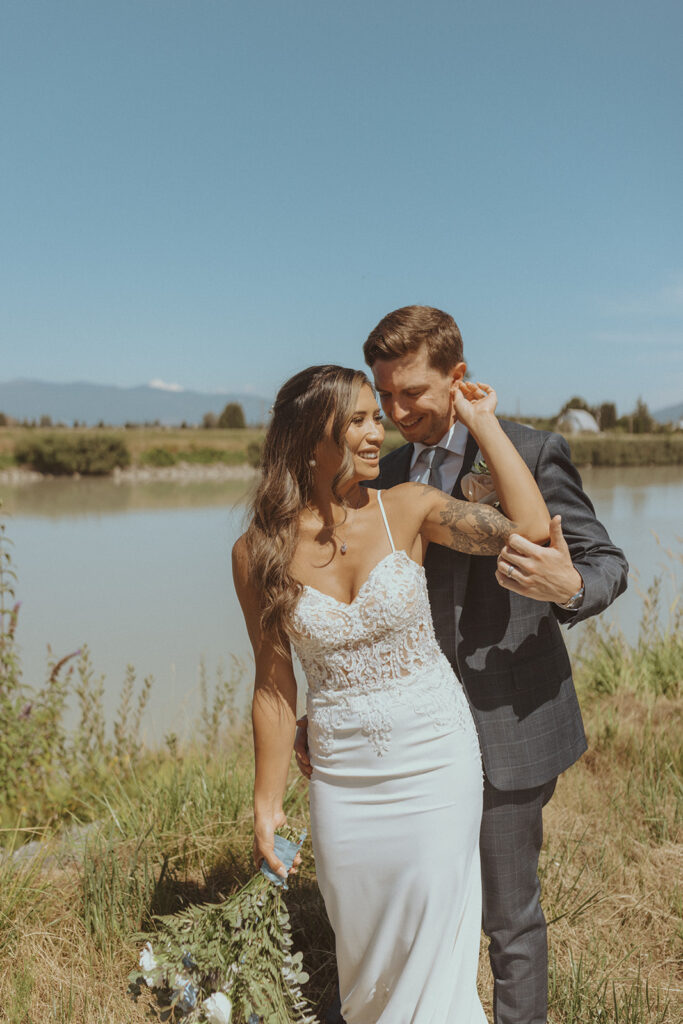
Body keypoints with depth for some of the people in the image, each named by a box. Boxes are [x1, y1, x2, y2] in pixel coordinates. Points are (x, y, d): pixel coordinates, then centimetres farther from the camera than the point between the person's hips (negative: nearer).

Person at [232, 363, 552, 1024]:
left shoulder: (407, 510, -9)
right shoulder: (259, 553, -9)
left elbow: (530, 529, -22)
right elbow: (273, 684, -1)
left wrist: (481, 421, -15)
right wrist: (266, 803, 3)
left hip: (434, 759, -1)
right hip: (341, 774, 1)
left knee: (432, 951, 8)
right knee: (361, 953, 18)